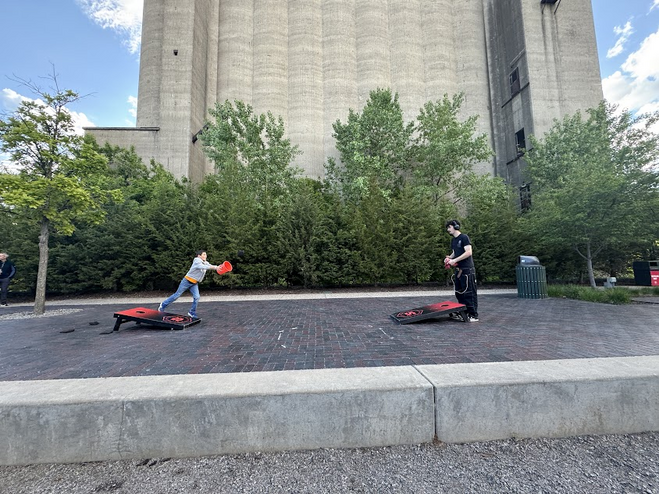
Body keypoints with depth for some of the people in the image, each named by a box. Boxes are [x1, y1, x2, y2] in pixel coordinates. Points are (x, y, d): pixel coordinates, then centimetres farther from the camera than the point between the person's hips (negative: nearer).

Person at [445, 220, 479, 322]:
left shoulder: (464, 237, -9)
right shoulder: (453, 240, 16)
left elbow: (469, 252, -18)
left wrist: (454, 260, -19)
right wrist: (449, 258, 4)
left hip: (467, 270, -9)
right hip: (458, 270, 9)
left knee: (469, 293, -4)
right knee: (459, 293, 12)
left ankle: (473, 315, 5)